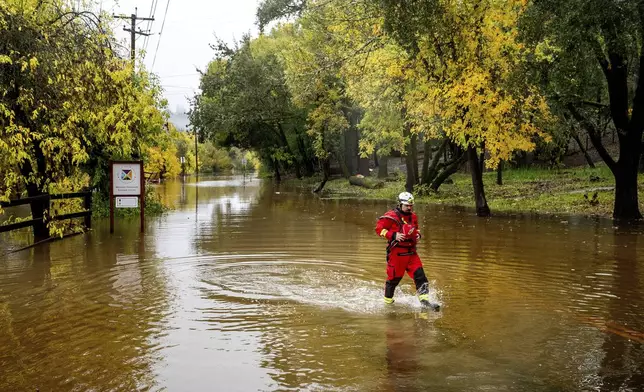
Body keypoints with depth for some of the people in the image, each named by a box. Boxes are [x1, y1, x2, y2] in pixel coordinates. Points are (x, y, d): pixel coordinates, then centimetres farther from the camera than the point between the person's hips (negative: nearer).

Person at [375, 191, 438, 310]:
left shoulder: (413, 217, 13)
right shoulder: (391, 216, -9)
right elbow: (379, 228, -11)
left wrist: (417, 234, 7)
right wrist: (394, 235, -21)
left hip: (411, 252, 6)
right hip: (396, 252, -6)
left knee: (420, 275, -4)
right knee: (394, 278, 3)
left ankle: (424, 300, -4)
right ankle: (388, 302, 22)